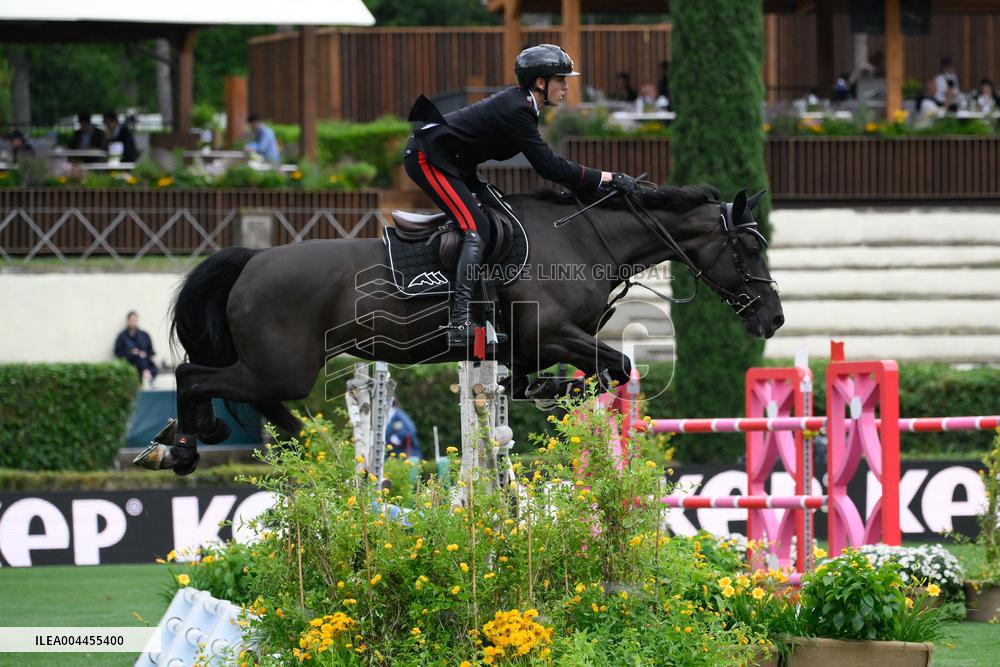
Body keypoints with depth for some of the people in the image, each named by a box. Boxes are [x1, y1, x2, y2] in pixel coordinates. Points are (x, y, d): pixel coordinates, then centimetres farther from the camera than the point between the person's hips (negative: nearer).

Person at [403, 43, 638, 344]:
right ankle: (460, 324, -30)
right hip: (429, 157, -11)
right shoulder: (515, 111, -23)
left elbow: (545, 161, 13)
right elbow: (549, 166, -24)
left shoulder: (519, 103, 8)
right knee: (477, 229, -20)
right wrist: (607, 178, -22)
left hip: (454, 162, 11)